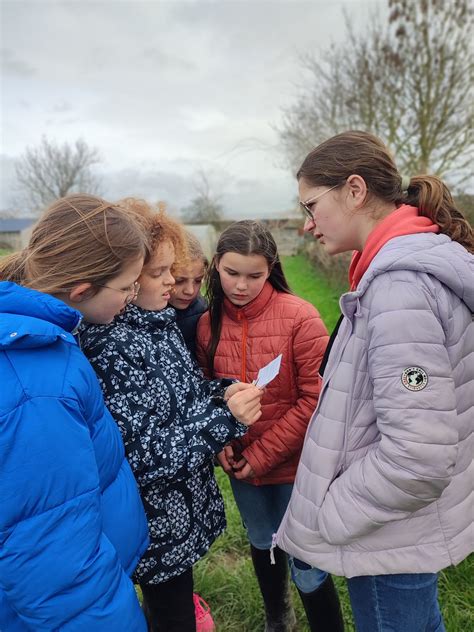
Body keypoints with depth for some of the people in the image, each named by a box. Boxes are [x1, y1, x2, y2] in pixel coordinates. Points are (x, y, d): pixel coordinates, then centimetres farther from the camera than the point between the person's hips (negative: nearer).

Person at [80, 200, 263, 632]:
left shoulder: (160, 320, -2)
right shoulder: (111, 346, -27)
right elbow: (142, 454, -27)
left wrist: (223, 392, -9)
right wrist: (227, 419, -31)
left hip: (187, 501, 7)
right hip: (157, 519, -7)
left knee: (178, 590, 29)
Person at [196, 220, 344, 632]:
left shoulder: (299, 317, -19)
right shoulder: (207, 324, -5)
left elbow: (316, 398, -18)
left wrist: (262, 454, -16)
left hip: (295, 464, -4)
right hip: (242, 466, 5)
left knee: (307, 567, 7)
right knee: (264, 545, 26)